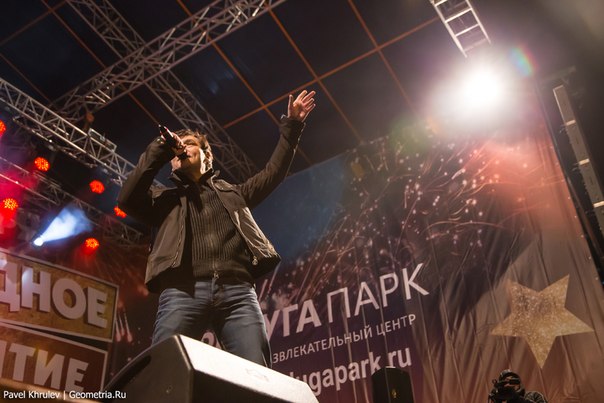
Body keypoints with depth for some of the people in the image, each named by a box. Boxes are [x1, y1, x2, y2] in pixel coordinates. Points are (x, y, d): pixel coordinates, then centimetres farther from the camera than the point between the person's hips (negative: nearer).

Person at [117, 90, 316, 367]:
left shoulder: (232, 193, 36)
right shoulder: (164, 198, 30)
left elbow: (273, 172, 35)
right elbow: (127, 199, 11)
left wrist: (290, 126, 36)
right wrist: (160, 149, 13)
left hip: (238, 292, 1)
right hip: (183, 292, -1)